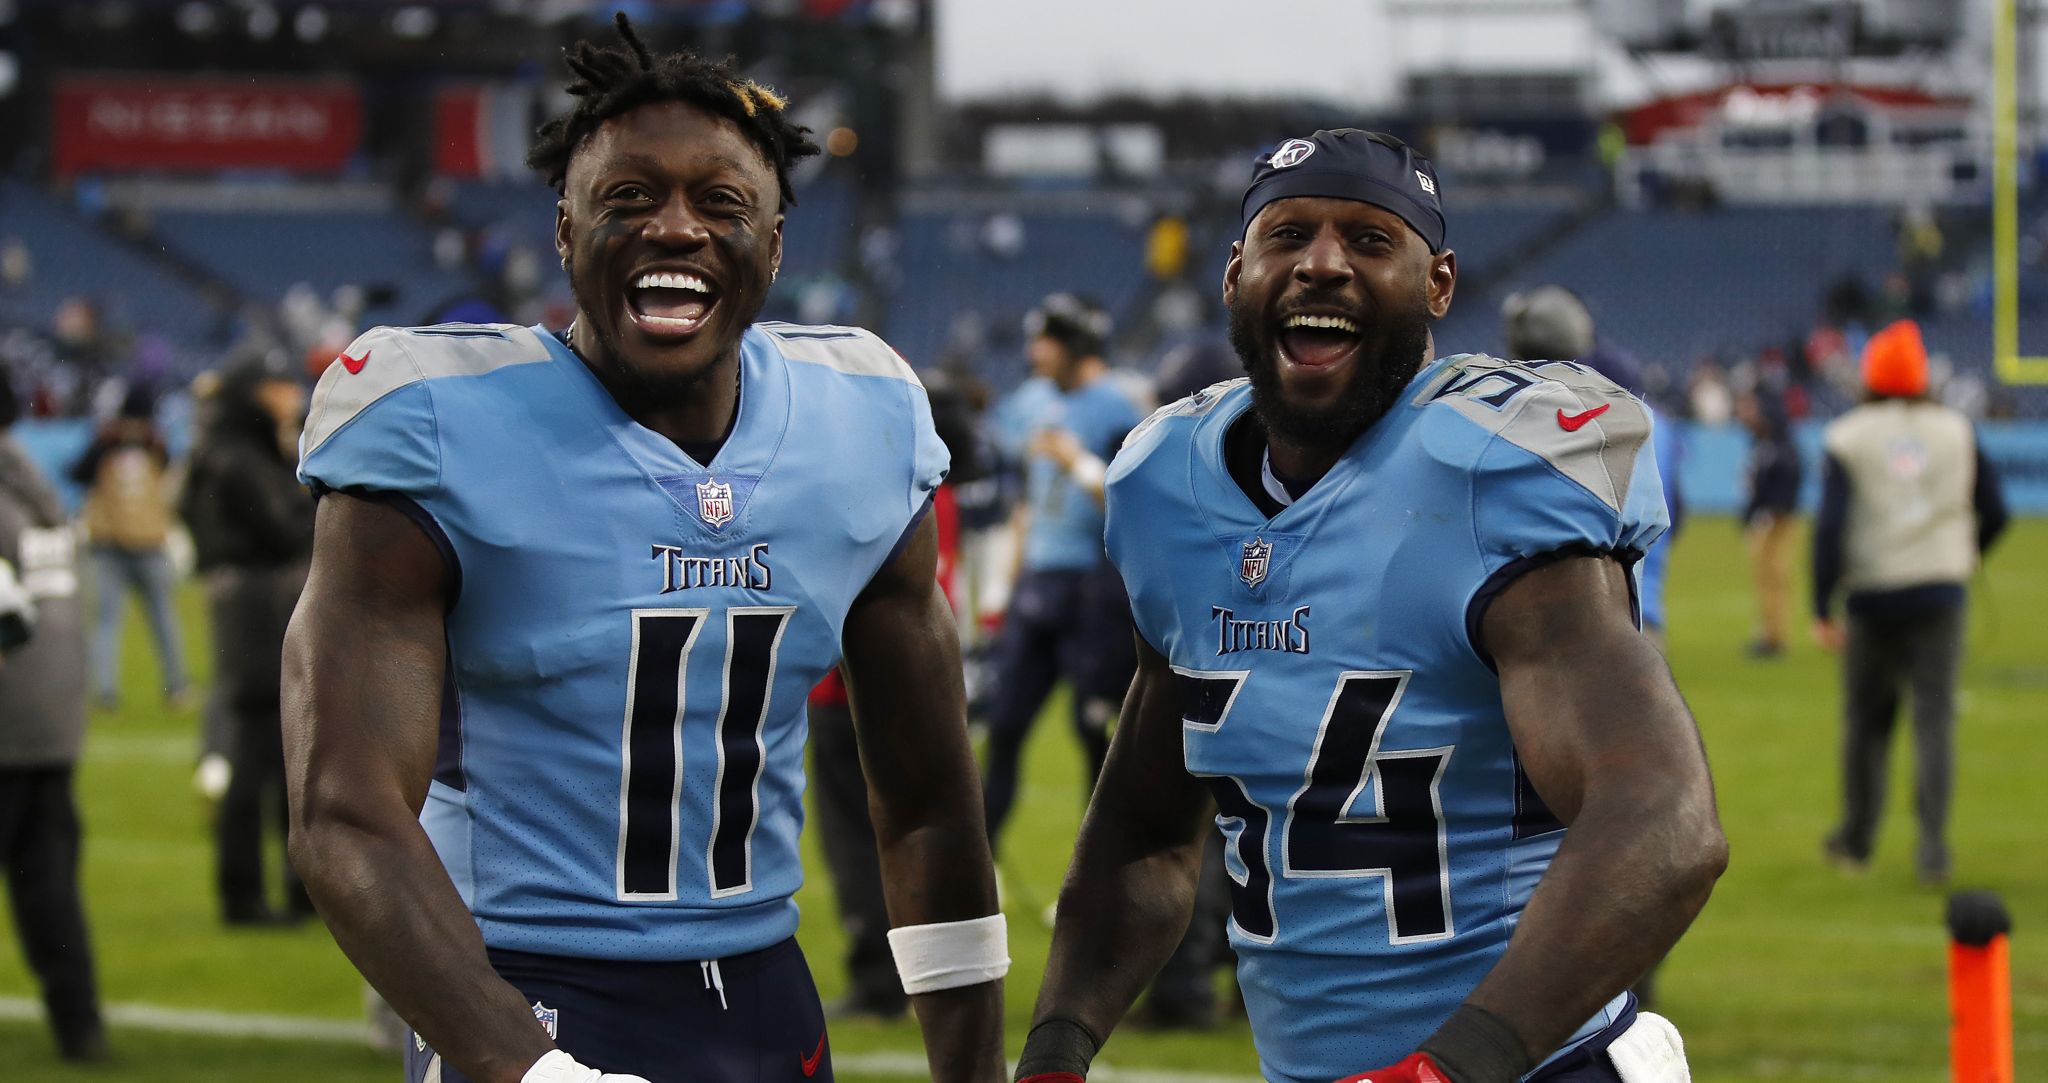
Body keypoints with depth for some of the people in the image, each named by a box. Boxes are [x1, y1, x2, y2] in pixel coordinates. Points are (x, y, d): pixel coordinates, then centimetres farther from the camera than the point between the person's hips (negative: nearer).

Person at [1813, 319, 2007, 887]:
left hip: (1871, 597, -1)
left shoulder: (1846, 438, -3)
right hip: (1939, 594, 1)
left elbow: (1831, 527, -9)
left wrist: (1822, 609, -5)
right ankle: (1933, 846, -15)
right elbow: (1994, 510, 7)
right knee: (1934, 717, -2)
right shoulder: (1956, 430, 4)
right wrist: (1967, 555, 27)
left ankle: (1857, 838, 23)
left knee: (1866, 718, 12)